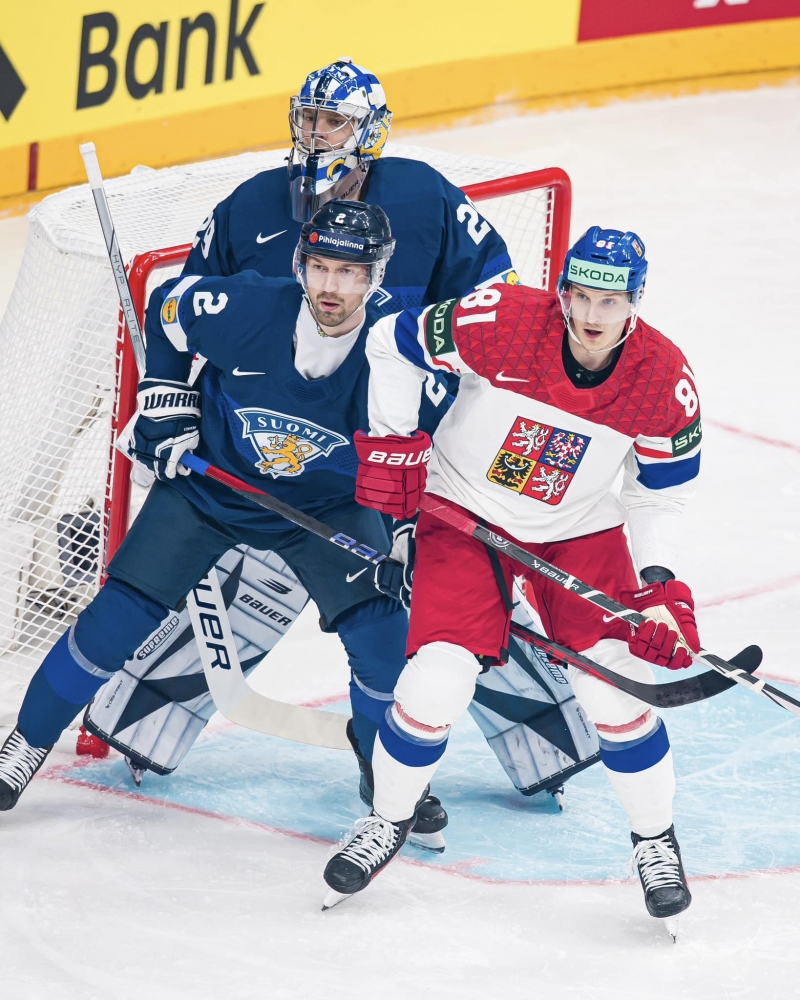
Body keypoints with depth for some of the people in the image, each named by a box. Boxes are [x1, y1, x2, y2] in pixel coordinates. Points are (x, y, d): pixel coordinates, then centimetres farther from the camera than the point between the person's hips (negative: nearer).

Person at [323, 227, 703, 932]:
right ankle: (389, 821, 16)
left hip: (580, 530, 1)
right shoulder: (503, 322, -25)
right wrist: (390, 444, -9)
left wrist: (659, 584, -14)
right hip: (466, 511, -1)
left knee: (616, 685, -11)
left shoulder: (666, 382, -18)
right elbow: (393, 343, -9)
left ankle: (656, 839, 14)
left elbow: (661, 494, -3)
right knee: (436, 682, -13)